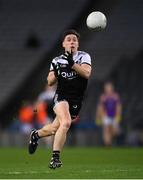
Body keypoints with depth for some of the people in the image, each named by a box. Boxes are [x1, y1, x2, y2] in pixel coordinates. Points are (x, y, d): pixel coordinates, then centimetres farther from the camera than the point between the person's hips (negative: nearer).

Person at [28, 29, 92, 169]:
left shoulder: (84, 57, 0)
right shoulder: (57, 60, 7)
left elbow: (86, 73, -18)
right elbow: (50, 82, 8)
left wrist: (72, 64, -32)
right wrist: (56, 73, -13)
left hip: (76, 101, 1)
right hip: (61, 97, -1)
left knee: (55, 129, 9)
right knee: (66, 122, -28)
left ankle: (36, 135, 42)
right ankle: (55, 157, -21)